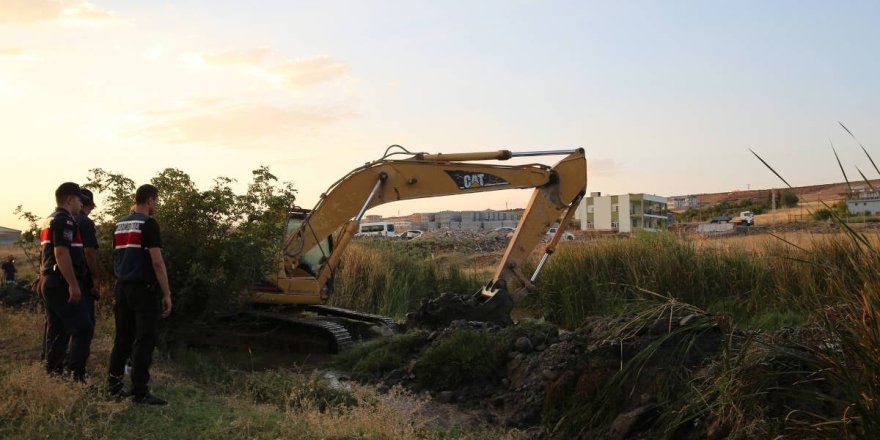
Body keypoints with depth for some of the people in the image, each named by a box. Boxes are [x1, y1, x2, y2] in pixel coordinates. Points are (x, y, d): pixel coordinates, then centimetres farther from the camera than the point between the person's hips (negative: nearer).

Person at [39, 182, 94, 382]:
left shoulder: (49, 221, 20)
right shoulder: (65, 220, -12)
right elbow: (61, 253, -22)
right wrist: (73, 285, -24)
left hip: (48, 282, 11)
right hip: (61, 284, -11)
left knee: (56, 331, 13)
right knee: (83, 328, -11)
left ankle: (52, 372, 16)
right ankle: (75, 375, -15)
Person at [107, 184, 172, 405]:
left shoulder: (120, 224, 14)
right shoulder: (148, 223, -11)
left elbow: (116, 258, 20)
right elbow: (157, 262, -15)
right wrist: (167, 294, -12)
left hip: (122, 287, 8)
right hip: (144, 288, -8)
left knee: (122, 338, 14)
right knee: (144, 340, -5)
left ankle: (113, 385, 18)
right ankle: (140, 392, -6)